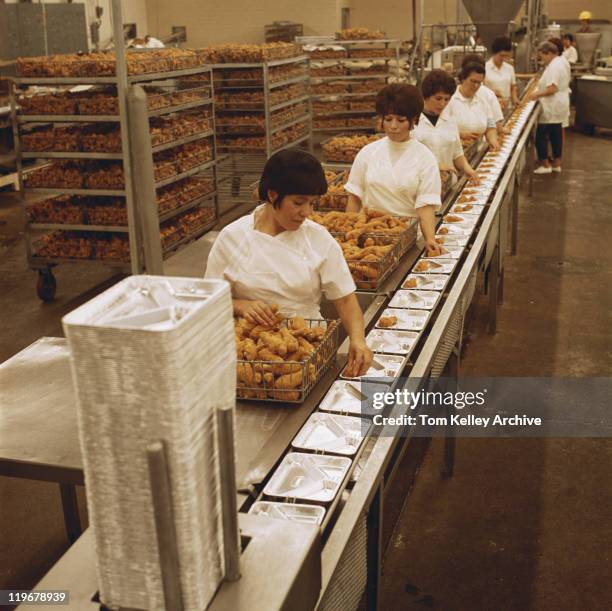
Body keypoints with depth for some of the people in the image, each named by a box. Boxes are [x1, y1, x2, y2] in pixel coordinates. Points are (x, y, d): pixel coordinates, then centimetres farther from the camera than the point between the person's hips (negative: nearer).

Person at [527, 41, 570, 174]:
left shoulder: (553, 67, -17)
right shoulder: (558, 64, 15)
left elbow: (552, 89, -25)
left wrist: (537, 94, -16)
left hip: (552, 109, -11)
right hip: (559, 107, 11)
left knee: (541, 136, -4)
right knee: (556, 135, 14)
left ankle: (545, 165, 0)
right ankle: (556, 164, 20)